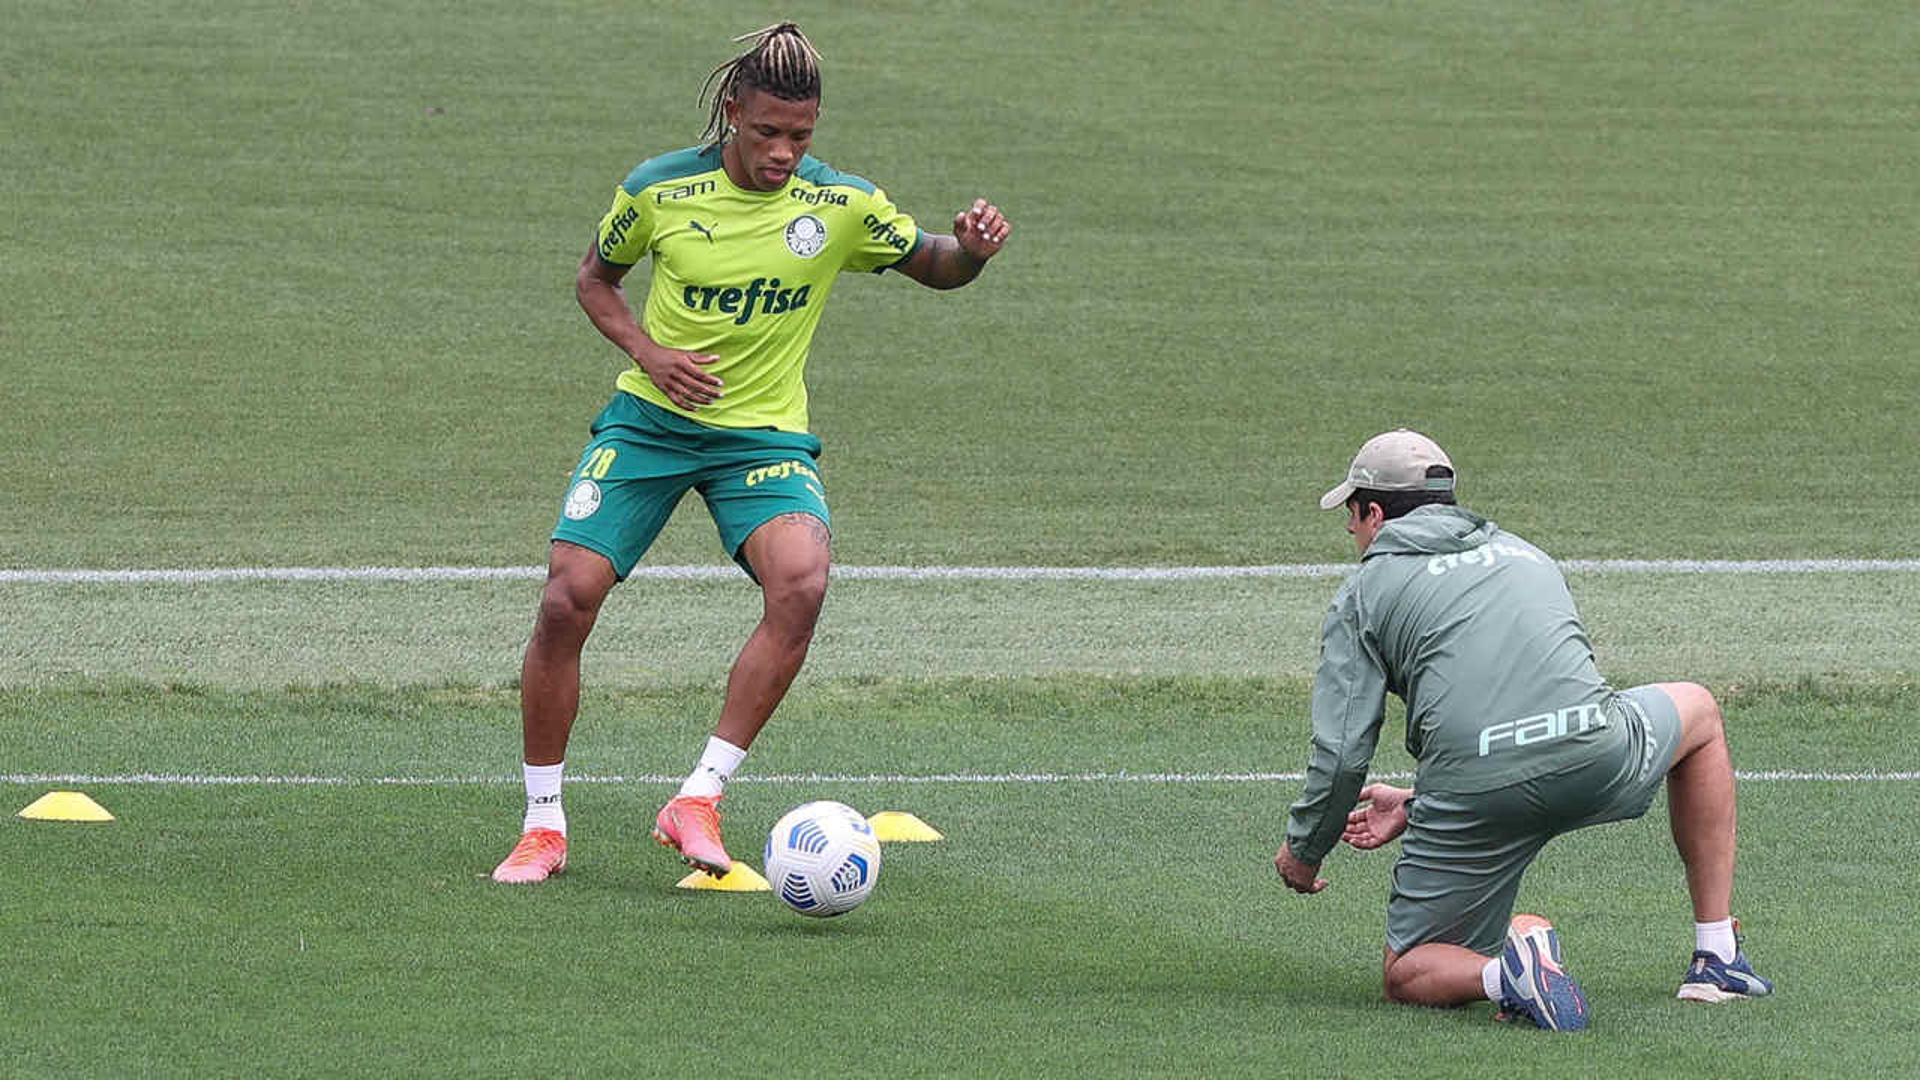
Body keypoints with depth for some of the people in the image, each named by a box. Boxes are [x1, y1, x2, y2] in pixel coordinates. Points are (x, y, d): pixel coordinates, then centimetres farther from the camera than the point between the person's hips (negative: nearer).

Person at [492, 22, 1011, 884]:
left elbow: (932, 266, 8)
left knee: (801, 585, -29)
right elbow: (595, 277, 9)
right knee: (566, 601, -14)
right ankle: (543, 828, 4)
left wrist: (972, 249, -16)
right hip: (648, 422, 0)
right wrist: (647, 352, -9)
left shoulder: (841, 206, -6)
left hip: (764, 437, 0)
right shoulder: (658, 190, -7)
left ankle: (698, 803, -21)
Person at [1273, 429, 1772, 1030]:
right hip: (1599, 763, 3)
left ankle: (1505, 972, -20)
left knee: (1408, 975, 17)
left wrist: (1304, 852, 20)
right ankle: (1717, 958, 31)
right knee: (1698, 712, 37)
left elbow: (1342, 754, 4)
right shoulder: (1525, 555, 30)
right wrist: (1418, 803, 41)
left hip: (1475, 793, -3)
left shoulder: (1363, 595, 14)